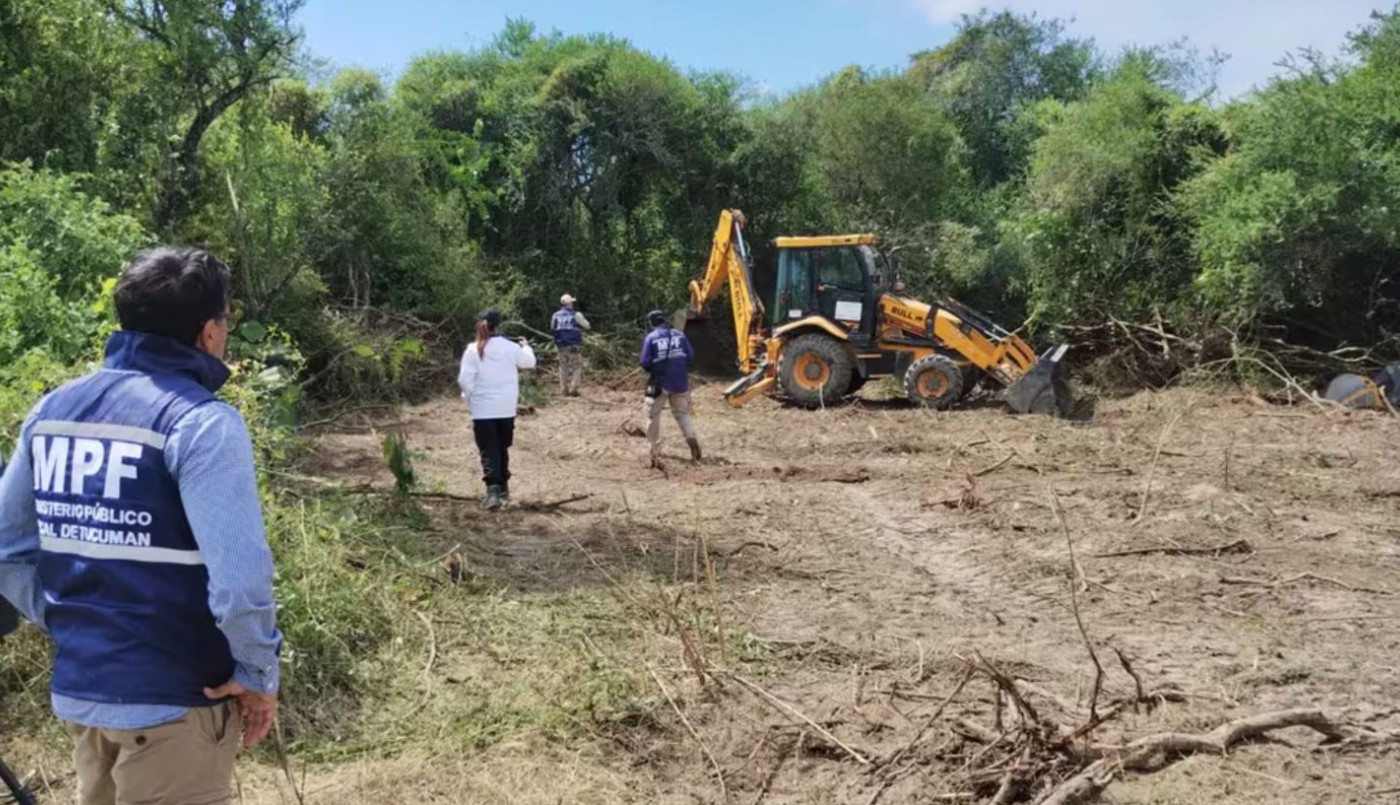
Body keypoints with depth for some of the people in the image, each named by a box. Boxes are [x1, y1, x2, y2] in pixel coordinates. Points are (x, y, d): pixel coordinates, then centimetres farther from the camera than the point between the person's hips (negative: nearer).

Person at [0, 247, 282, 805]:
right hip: (172, 698, -7)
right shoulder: (200, 421, -19)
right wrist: (259, 674, -12)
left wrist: (70, 625, 13)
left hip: (77, 688, 7)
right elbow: (239, 577, -26)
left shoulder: (53, 411, 4)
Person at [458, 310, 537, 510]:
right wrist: (526, 346, 34)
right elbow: (530, 362, 15)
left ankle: (493, 491, -19)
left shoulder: (473, 350, -9)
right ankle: (503, 488, 28)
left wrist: (470, 397, 6)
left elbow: (465, 380, -11)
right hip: (506, 408, 3)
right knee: (502, 448, 19)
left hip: (483, 409, -3)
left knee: (488, 451, -2)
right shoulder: (511, 347, -2)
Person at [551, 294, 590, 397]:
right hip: (574, 345, -4)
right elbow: (588, 326, 0)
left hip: (561, 344, 4)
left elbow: (552, 327, 18)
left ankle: (564, 390, 12)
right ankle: (573, 388, -6)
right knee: (577, 367, 5)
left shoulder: (556, 315, 3)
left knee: (563, 367, 13)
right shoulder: (576, 315, -8)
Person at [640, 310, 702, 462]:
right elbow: (691, 357, 1)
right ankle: (692, 437, -11)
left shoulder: (651, 337, -6)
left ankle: (655, 448, 12)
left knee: (653, 415, 11)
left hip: (660, 382, -3)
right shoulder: (679, 334, 2)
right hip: (680, 382, 3)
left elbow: (645, 363, -9)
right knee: (682, 413, 13)